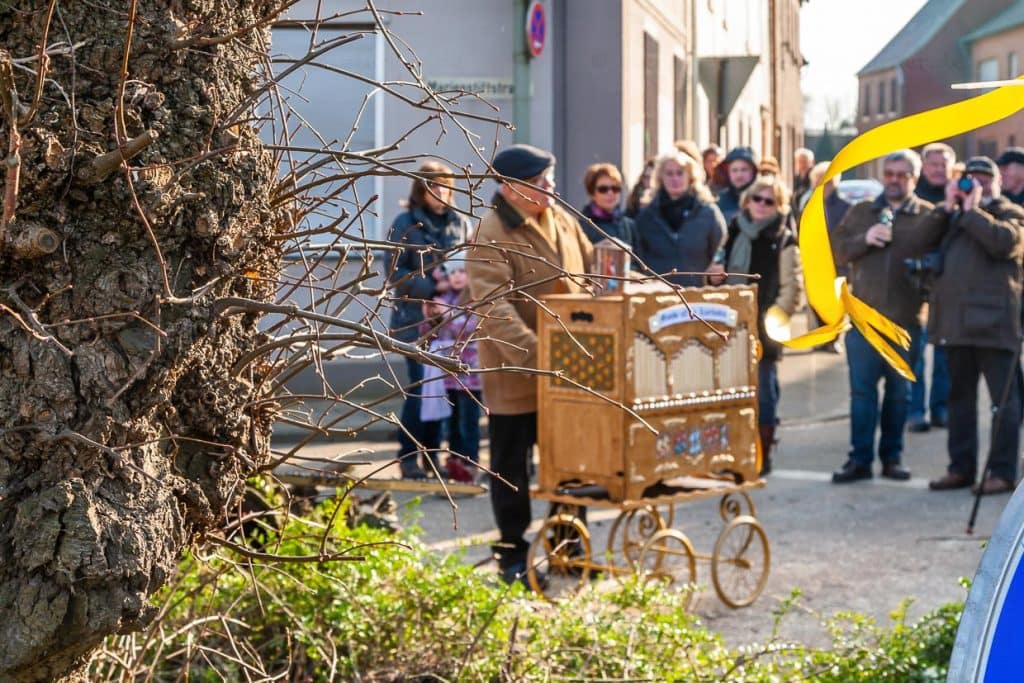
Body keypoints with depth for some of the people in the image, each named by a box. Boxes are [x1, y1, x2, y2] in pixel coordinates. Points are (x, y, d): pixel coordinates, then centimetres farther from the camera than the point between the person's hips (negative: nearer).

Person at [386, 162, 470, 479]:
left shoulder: (459, 223, 9)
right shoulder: (405, 224, -2)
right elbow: (396, 274, -6)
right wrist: (433, 284, -16)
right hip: (416, 318, -3)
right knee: (420, 387, -6)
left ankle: (434, 452, 14)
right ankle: (409, 456, 6)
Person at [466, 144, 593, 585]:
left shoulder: (561, 221, 7)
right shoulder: (491, 236, -16)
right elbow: (495, 309, -26)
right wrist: (534, 356, -34)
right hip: (515, 372, -7)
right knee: (512, 465, 5)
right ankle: (512, 553, 17)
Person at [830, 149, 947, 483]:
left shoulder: (930, 216, 3)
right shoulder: (862, 212, 10)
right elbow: (837, 250, 4)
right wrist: (864, 239, -11)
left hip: (906, 319, -1)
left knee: (899, 392, 8)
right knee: (862, 390, 1)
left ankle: (892, 457, 18)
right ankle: (860, 458, 6)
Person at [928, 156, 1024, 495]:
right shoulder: (955, 216, 23)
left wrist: (971, 211, -10)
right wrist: (948, 208, 2)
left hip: (992, 323, -6)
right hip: (956, 321, 6)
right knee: (960, 398, 10)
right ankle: (961, 467, 16)